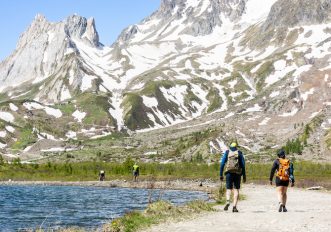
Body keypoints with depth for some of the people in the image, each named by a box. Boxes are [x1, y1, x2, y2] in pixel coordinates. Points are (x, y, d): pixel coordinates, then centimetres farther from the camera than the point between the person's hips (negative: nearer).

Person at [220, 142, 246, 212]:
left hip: (229, 172, 0)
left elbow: (222, 163, 2)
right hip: (237, 173, 0)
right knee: (236, 190, 5)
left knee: (229, 189, 10)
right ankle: (234, 206, -7)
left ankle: (228, 202, -18)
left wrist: (221, 175, 4)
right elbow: (243, 165, 2)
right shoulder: (239, 153, 9)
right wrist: (244, 176, 4)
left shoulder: (227, 152, 10)